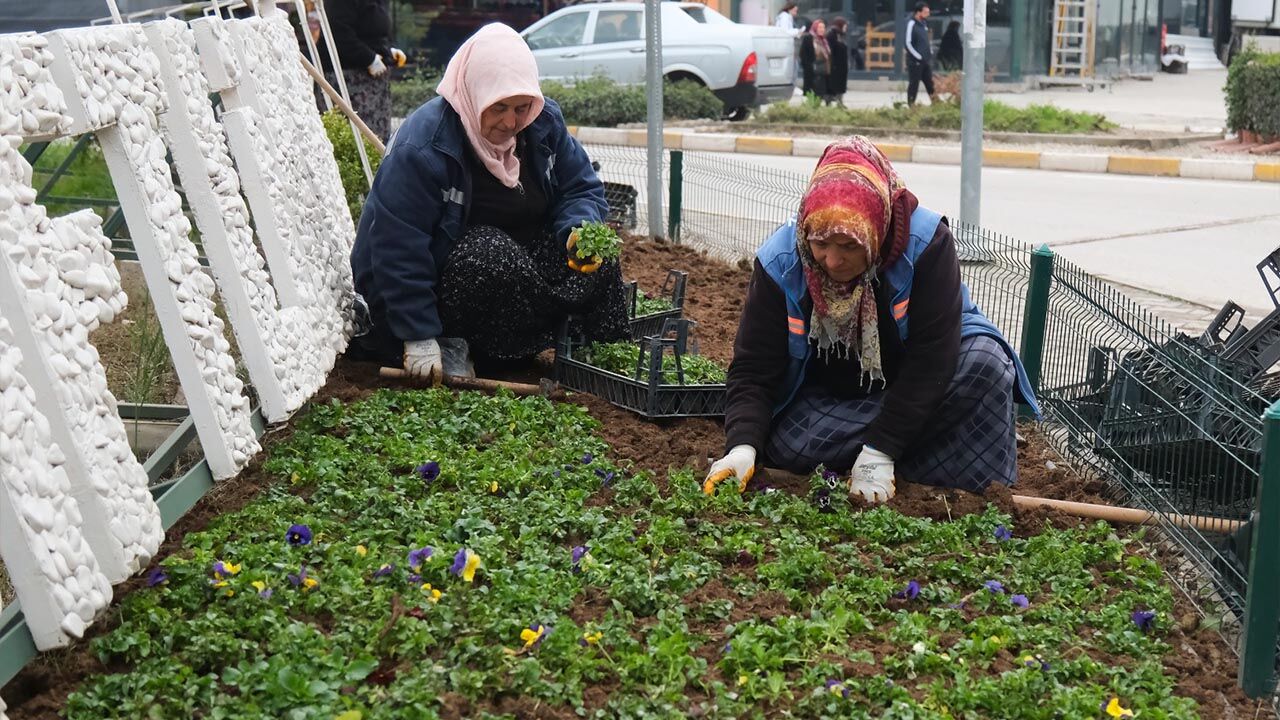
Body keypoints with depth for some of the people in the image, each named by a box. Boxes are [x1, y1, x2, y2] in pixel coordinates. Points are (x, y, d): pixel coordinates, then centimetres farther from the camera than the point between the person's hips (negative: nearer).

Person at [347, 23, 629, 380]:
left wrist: (580, 230, -21)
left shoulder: (544, 121, -5)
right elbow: (398, 250, -25)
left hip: (522, 256, 6)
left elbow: (582, 189, 3)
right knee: (492, 254, -36)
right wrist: (418, 337, -26)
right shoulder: (420, 149, -25)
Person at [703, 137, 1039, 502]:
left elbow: (932, 354, -27)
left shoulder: (927, 243, -26)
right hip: (828, 398, 1)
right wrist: (742, 446, -34)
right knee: (785, 445, -30)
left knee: (986, 362, -31)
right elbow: (754, 368, -17)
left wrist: (880, 450, -32)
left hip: (916, 387, -1)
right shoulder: (779, 262, -19)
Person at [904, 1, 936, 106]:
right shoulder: (911, 24, -15)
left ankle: (935, 102, 17)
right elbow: (908, 43, -17)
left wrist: (931, 53, 11)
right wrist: (919, 57, -16)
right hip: (915, 61, -8)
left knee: (930, 82, 11)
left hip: (926, 60, 8)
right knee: (914, 84, 0)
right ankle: (911, 105, 7)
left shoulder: (924, 23, 10)